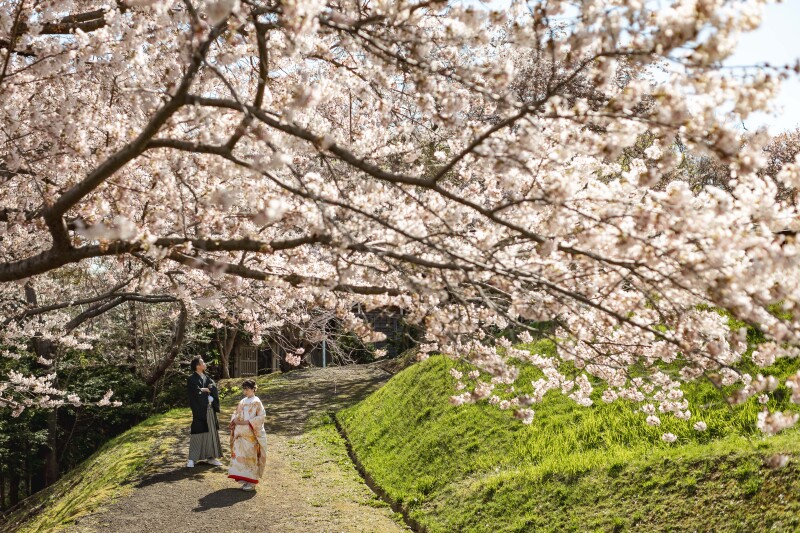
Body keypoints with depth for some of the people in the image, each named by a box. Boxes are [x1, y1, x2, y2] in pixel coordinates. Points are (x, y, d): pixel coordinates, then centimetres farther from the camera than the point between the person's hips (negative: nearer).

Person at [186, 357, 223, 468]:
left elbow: (214, 388, 1)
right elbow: (197, 393, -17)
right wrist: (208, 390, -4)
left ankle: (211, 457, 13)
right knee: (198, 433, -6)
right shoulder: (192, 379, -6)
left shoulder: (207, 378, 15)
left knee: (211, 432, 6)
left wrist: (204, 390, -15)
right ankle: (192, 459, 0)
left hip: (210, 410, 6)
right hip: (199, 410, -6)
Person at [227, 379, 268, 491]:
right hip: (241, 434, 7)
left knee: (250, 456, -3)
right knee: (240, 455, 5)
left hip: (251, 434, -7)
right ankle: (244, 478, 14)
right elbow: (236, 414, 20)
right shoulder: (242, 402, 14)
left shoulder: (256, 402, -7)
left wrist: (247, 422, -18)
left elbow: (261, 416, -12)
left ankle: (251, 482, 3)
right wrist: (234, 421, -2)